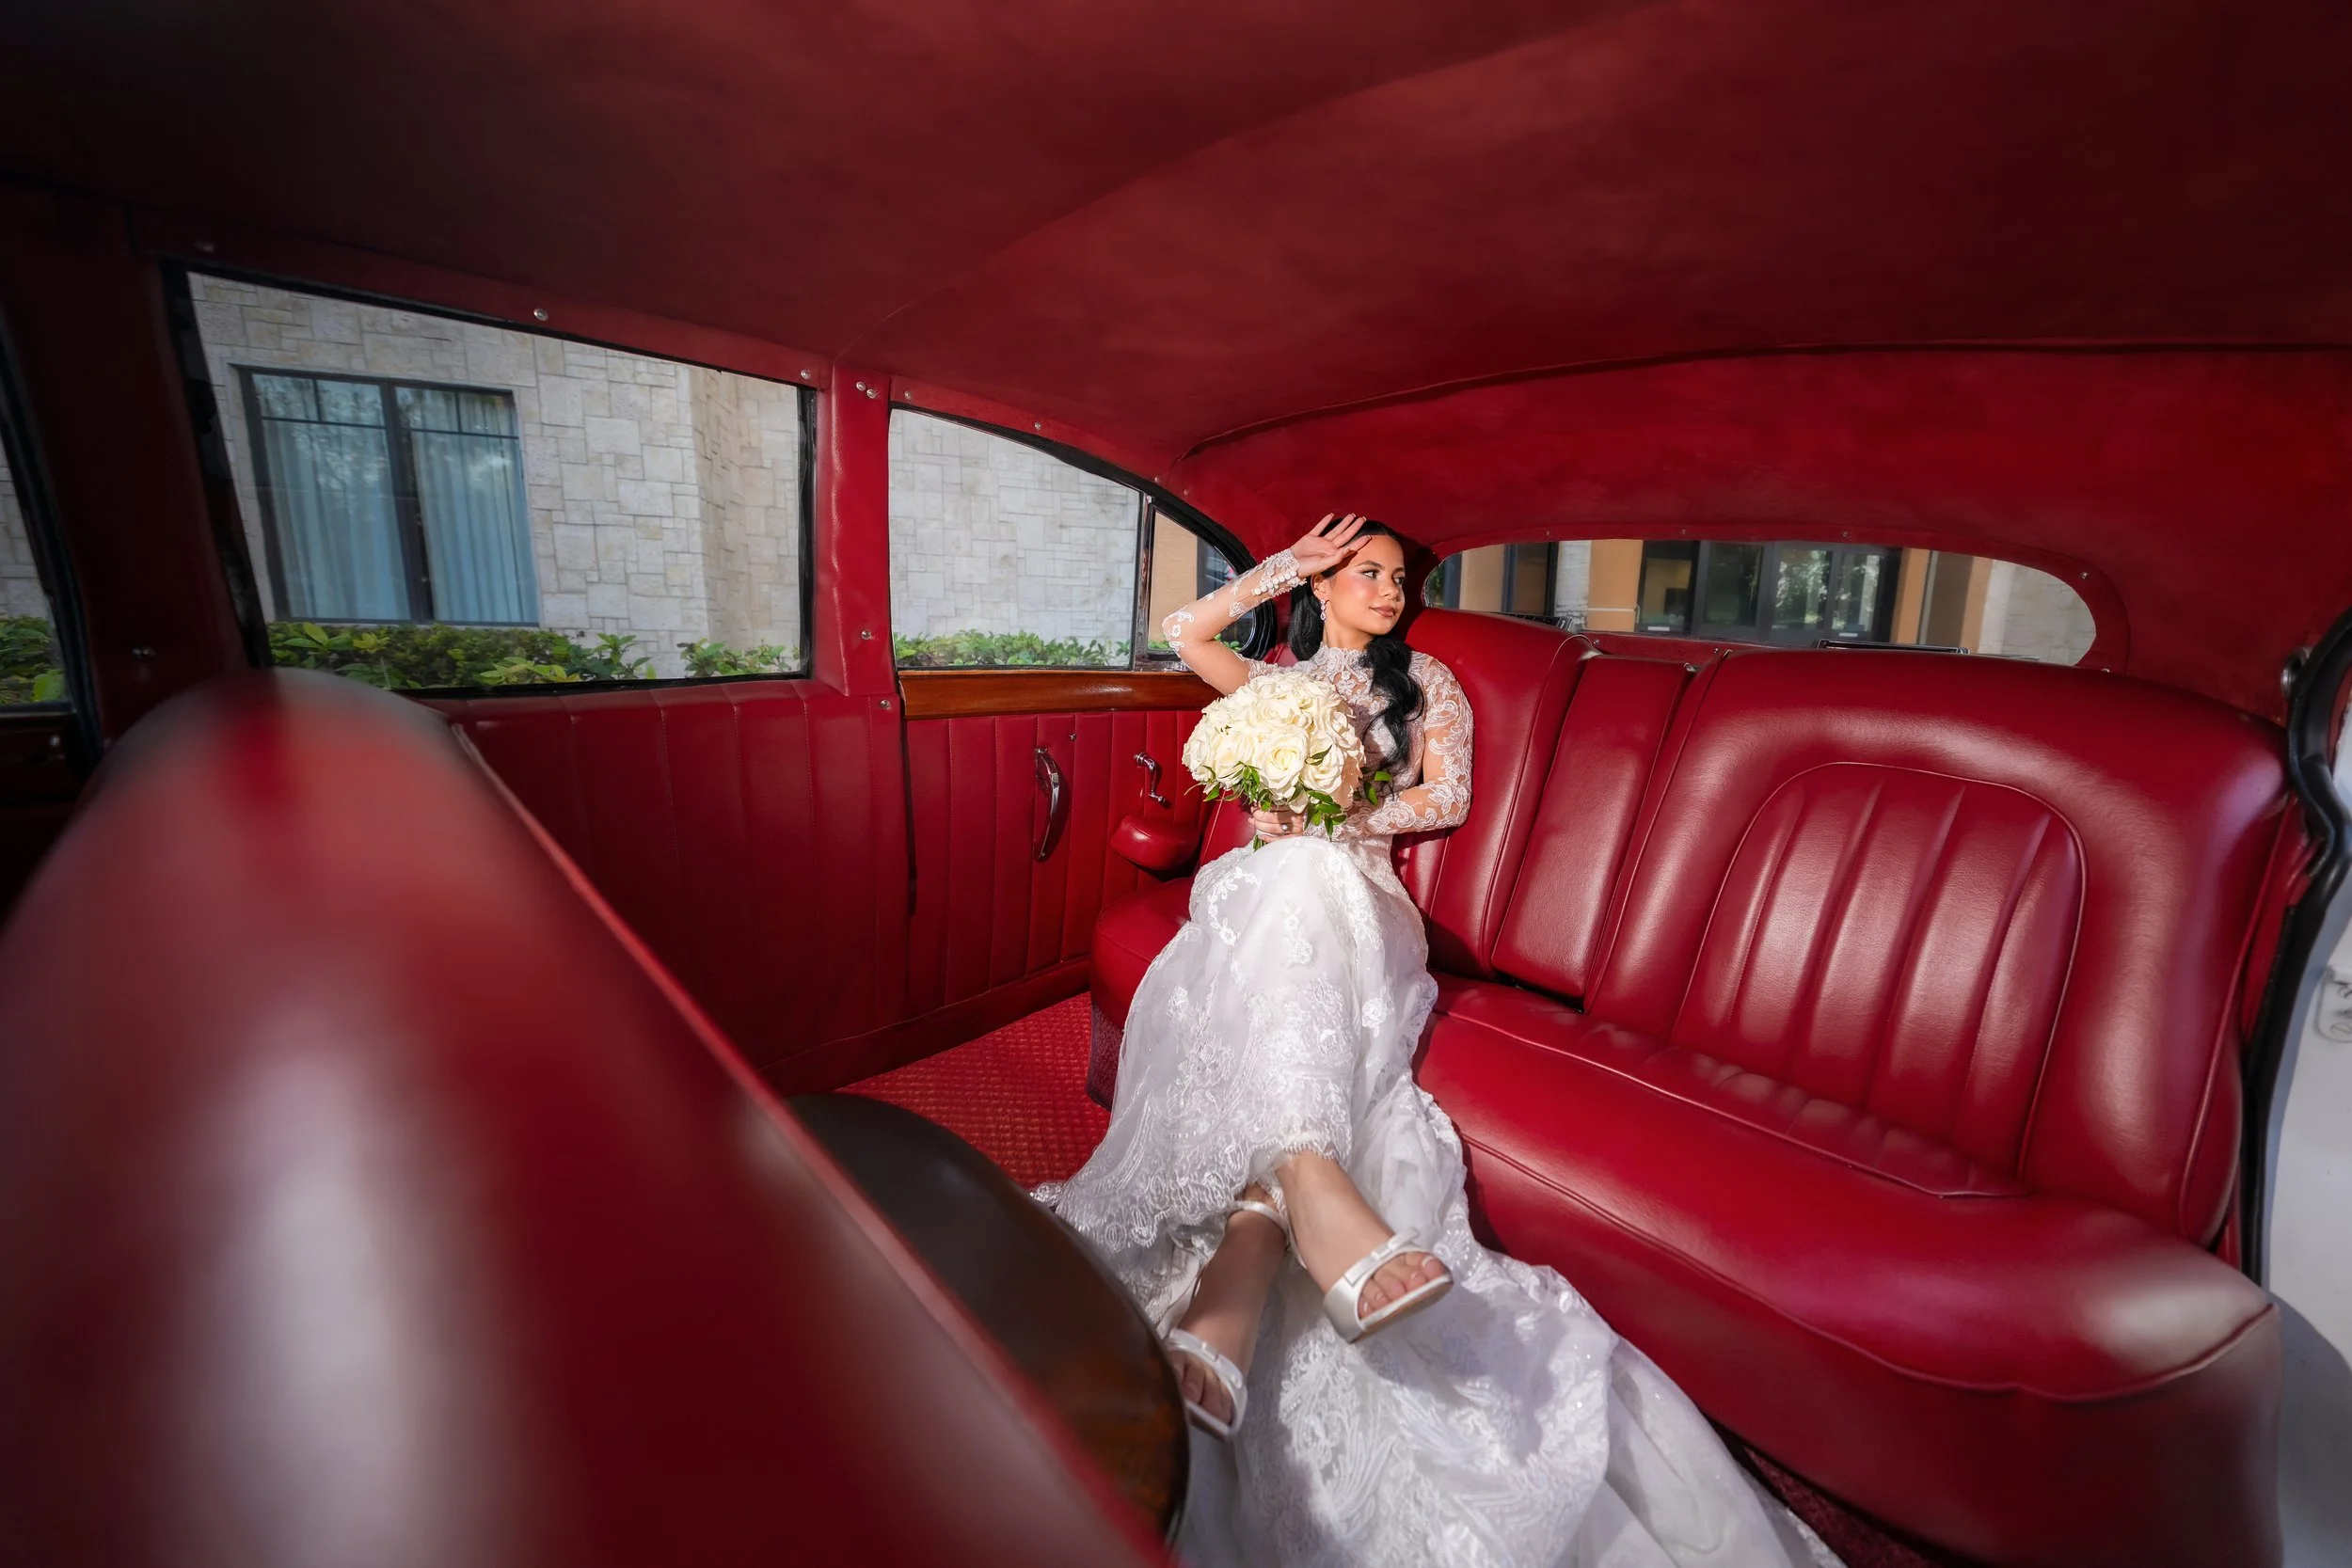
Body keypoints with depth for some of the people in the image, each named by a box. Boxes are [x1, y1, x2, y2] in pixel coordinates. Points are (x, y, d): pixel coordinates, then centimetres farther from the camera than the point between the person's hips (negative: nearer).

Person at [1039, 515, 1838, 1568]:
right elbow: (1183, 631, 15)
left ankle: (1233, 1280, -54)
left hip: (1351, 898, -1)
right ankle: (1313, 1189, -58)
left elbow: (1448, 799, 10)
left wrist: (1338, 816, -2)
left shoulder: (1425, 682, 22)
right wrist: (1282, 568, 16)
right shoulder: (1277, 681, 28)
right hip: (1267, 896, 2)